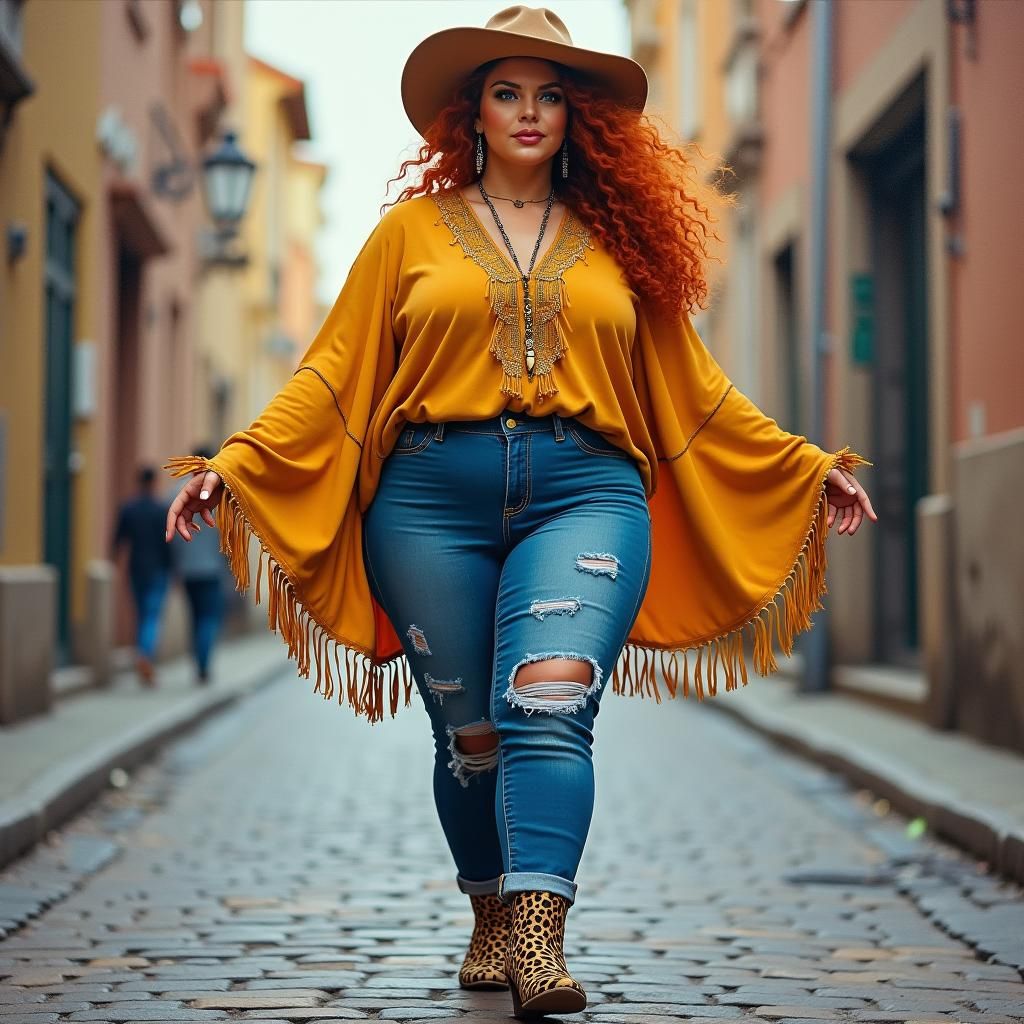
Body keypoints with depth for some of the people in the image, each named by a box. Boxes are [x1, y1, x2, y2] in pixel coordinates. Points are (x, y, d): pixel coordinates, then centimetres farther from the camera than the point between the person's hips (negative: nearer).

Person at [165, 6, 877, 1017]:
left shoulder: (619, 240, 18)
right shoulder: (412, 230, 15)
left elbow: (692, 393, 23)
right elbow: (332, 377, 11)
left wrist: (807, 467, 20)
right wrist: (233, 464, 0)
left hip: (585, 491, 0)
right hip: (432, 499, 1)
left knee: (549, 702, -21)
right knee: (469, 733, 5)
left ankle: (538, 942, -30)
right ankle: (490, 922, 26)